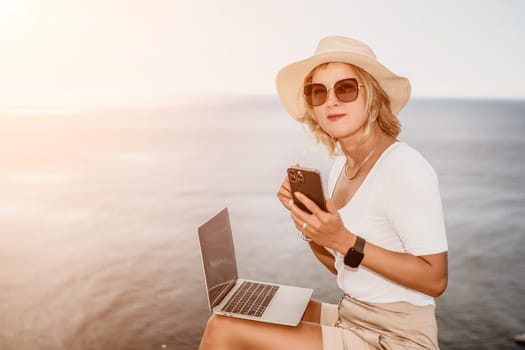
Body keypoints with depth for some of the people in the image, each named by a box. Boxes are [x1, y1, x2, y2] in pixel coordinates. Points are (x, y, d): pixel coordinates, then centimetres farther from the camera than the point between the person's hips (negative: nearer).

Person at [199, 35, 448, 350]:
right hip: (352, 320, 7)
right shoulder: (341, 165, 5)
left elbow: (435, 279, -20)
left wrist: (345, 241, -26)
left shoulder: (403, 167, -19)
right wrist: (307, 222, -6)